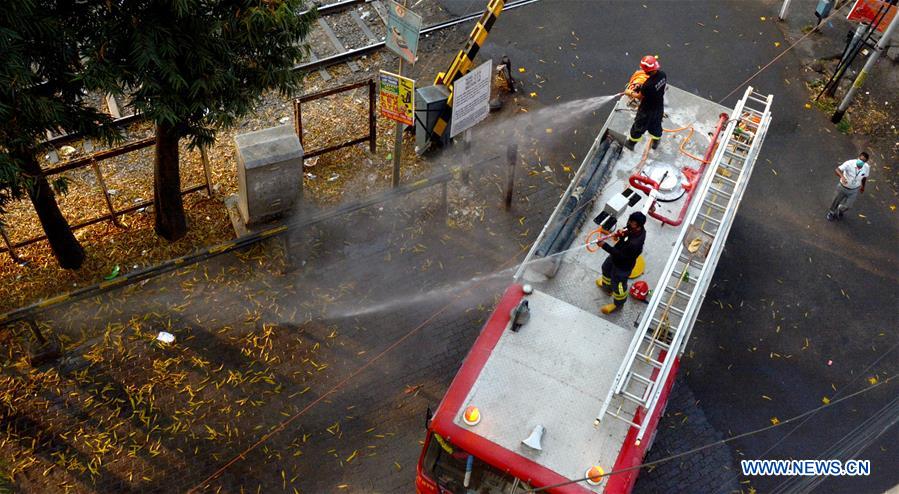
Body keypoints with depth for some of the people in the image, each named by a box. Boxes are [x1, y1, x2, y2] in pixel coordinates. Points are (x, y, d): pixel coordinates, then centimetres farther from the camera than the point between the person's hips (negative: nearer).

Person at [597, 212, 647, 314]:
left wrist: (605, 246, -36)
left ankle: (618, 304, 49)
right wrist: (621, 235, -20)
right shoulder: (634, 230, -21)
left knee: (618, 285, 18)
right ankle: (607, 286, 67)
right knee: (606, 269, 35)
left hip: (623, 266, -9)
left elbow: (620, 255, -36)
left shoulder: (635, 243, -45)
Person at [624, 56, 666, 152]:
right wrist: (642, 87, 0)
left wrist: (629, 93, -4)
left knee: (639, 126, 20)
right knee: (656, 125, 30)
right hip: (659, 107, 6)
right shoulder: (662, 75, -19)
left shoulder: (648, 84, -40)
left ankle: (631, 143, 42)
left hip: (647, 110, -6)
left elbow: (639, 96, -22)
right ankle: (655, 143, 53)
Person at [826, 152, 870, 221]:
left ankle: (840, 211, 49)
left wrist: (863, 186, 18)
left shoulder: (867, 168, -20)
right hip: (843, 187, -2)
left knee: (847, 206, 13)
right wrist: (842, 176, -63)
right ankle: (831, 212, 53)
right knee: (836, 201, 21)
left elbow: (865, 177, 1)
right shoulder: (849, 163, -33)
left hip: (854, 190, 2)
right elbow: (837, 170, -43)